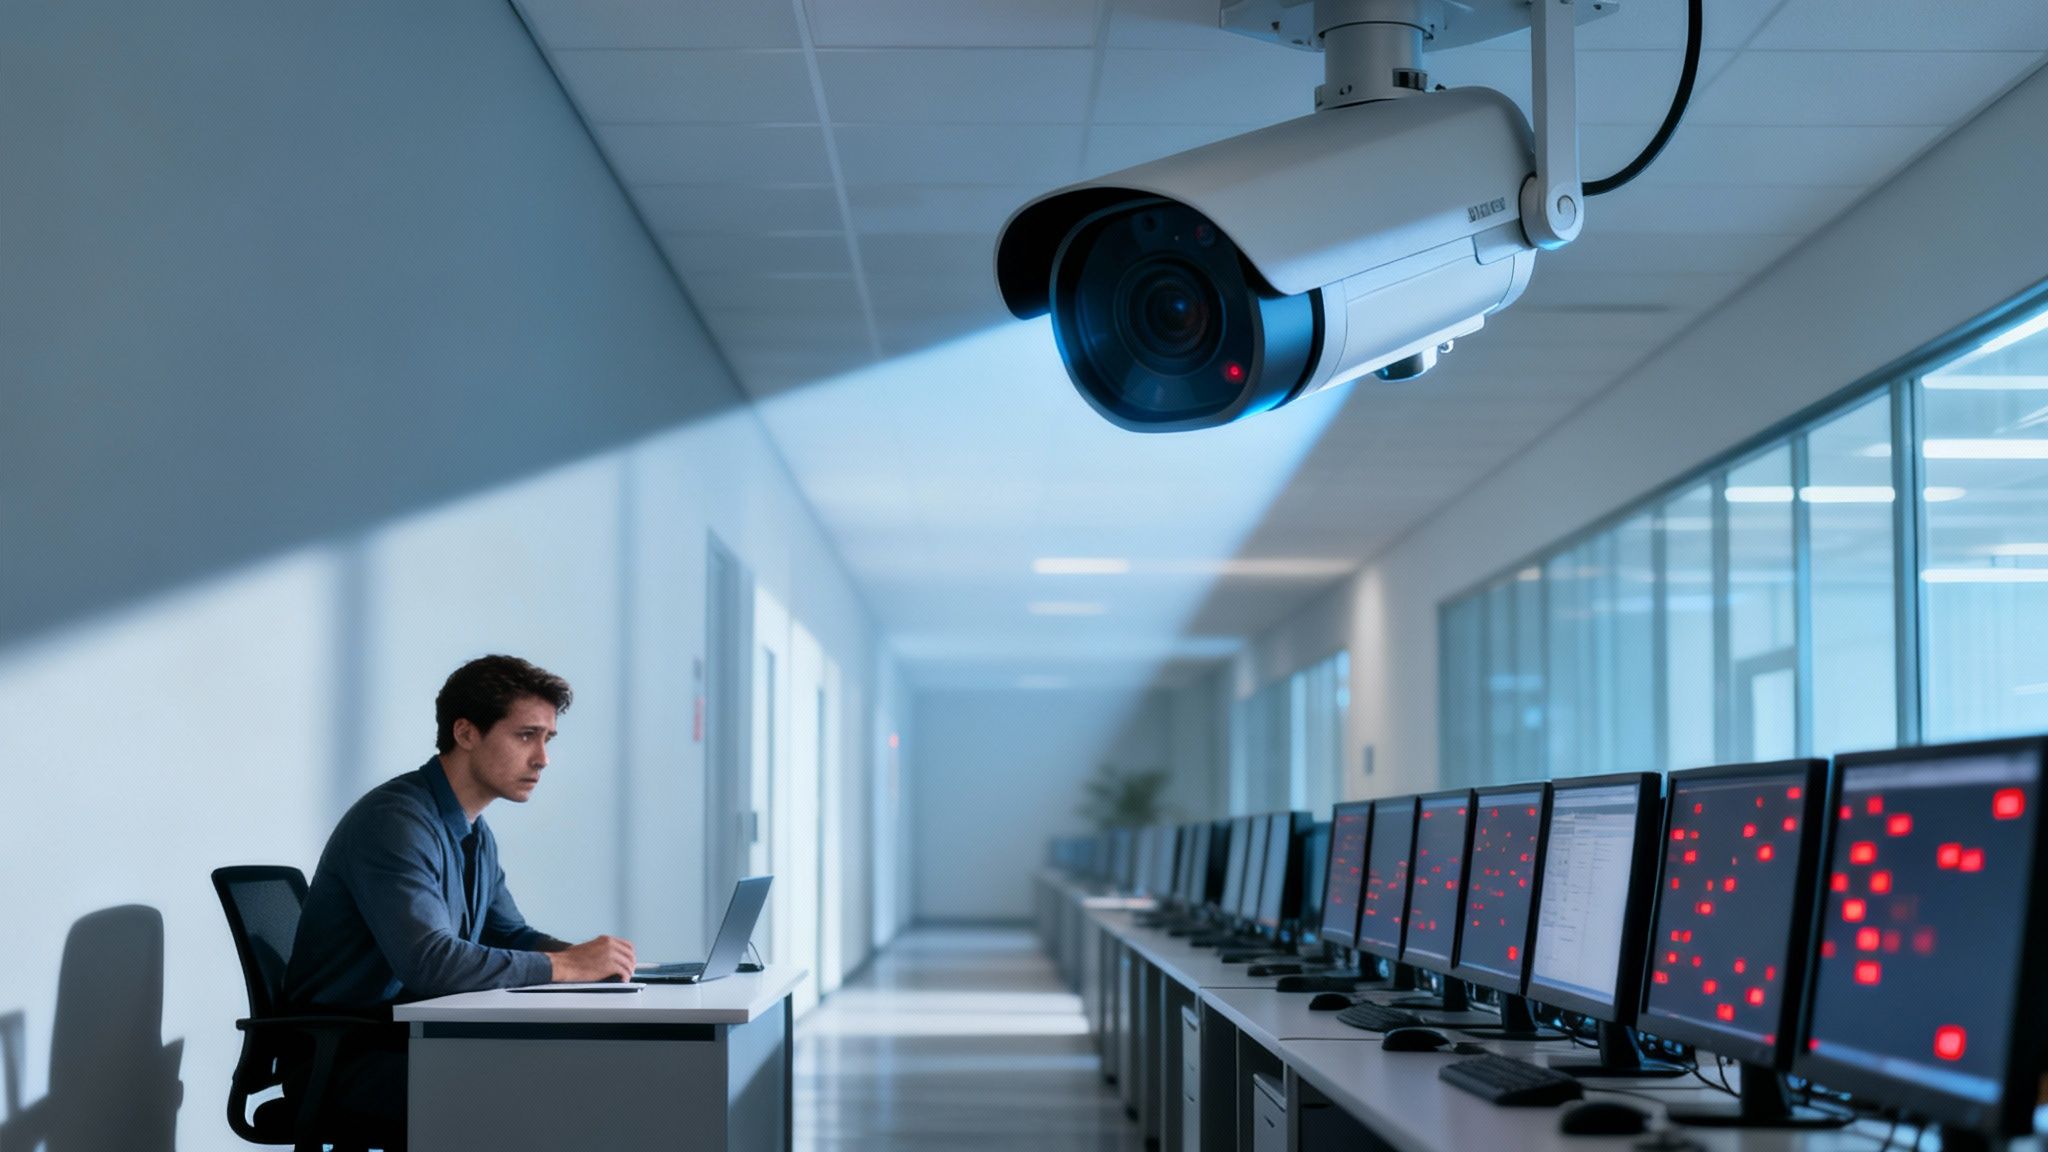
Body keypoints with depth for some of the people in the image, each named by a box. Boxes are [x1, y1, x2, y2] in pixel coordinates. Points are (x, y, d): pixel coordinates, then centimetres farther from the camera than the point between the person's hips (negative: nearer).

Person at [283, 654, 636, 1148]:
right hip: (343, 1059, -9)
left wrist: (588, 957, -2)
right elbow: (429, 962, -30)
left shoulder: (475, 834, 12)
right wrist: (566, 966, -23)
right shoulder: (395, 821, -19)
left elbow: (511, 935, 21)